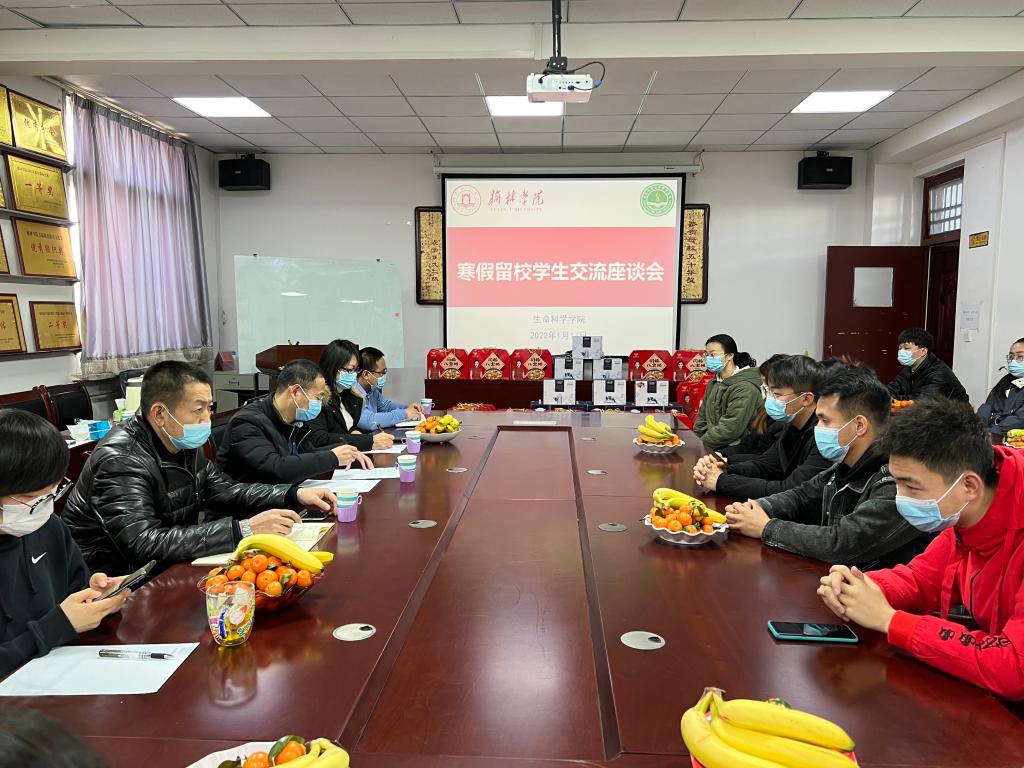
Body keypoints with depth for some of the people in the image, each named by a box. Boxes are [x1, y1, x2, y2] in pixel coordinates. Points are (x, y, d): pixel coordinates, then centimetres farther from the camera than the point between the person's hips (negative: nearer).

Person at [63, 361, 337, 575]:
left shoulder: (183, 442, -1)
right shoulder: (120, 461, -25)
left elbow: (222, 489, 9)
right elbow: (148, 545, -34)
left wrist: (294, 496, -5)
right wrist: (243, 529, -38)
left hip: (162, 566, 8)